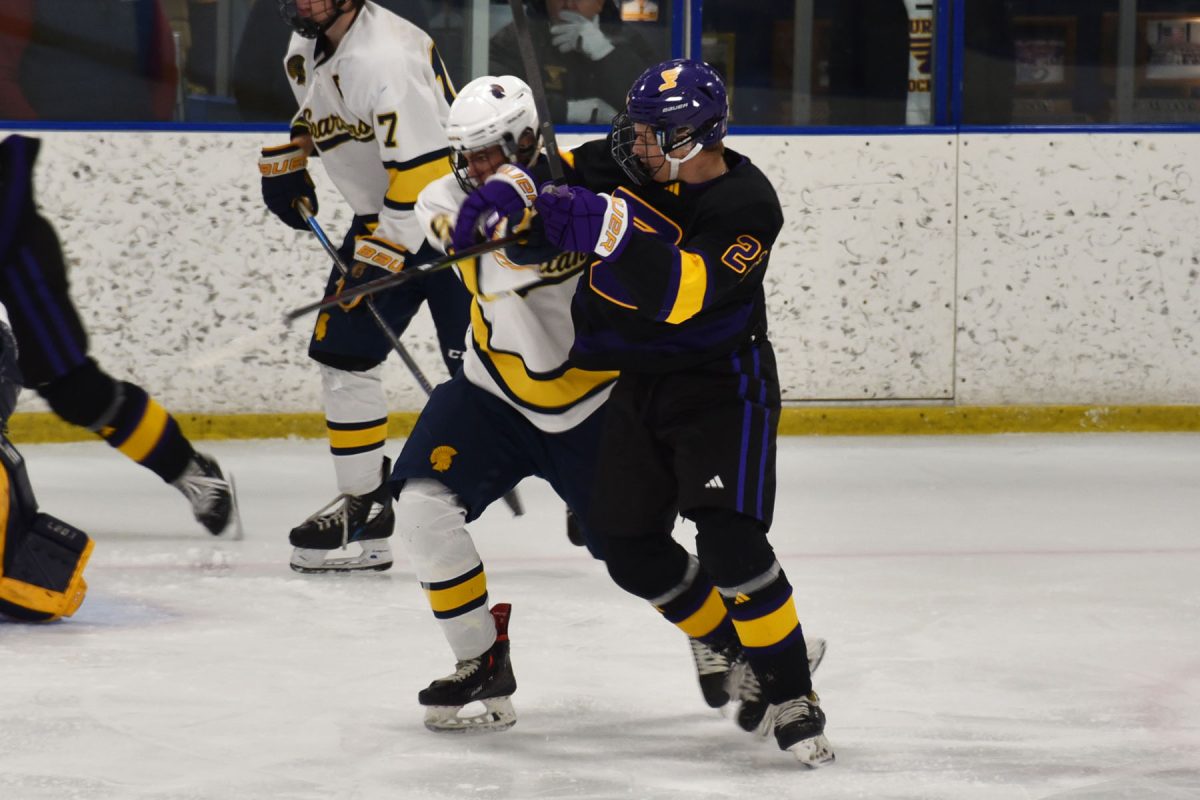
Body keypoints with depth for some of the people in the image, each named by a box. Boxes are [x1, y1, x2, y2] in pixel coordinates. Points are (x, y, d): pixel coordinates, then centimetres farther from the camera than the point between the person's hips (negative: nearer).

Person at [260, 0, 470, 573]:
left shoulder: (385, 58, -28)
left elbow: (426, 169, -31)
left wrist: (377, 258, -29)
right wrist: (285, 162, 16)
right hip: (382, 218, 9)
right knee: (341, 353, 5)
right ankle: (365, 506, 13)